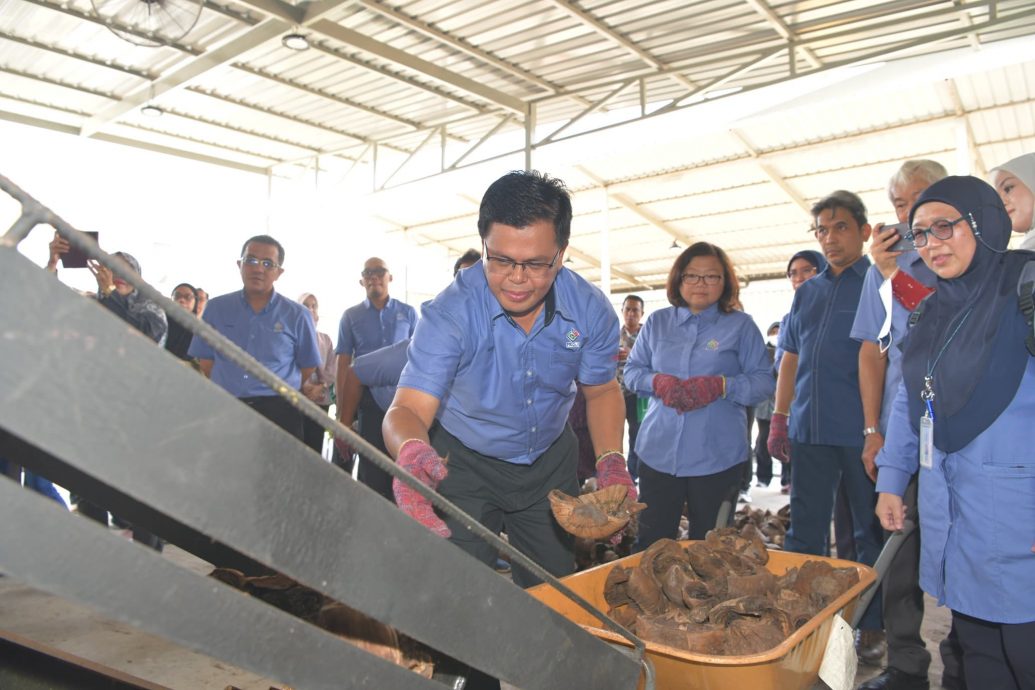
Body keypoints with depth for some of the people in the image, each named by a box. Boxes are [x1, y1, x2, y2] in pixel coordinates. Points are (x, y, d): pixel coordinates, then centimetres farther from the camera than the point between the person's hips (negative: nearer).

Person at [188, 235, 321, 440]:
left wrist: (275, 392, 11)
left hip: (278, 413, -1)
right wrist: (230, 390, 10)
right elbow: (205, 361, 13)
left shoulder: (297, 315, 2)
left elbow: (308, 366, 9)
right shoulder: (216, 308, 7)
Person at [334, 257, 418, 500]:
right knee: (372, 467, 4)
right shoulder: (351, 316, 8)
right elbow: (343, 364, 5)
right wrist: (342, 411, -1)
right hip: (368, 401, 0)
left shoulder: (408, 313, 7)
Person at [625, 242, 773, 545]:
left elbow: (764, 381, -1)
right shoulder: (657, 322, 10)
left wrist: (721, 386, -19)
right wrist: (656, 382, -12)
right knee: (651, 544, 6)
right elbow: (632, 370, 11)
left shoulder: (741, 326, 3)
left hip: (717, 457, -2)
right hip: (658, 452, 2)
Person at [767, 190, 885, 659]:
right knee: (804, 531, 12)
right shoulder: (807, 292, 15)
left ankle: (872, 625, 23)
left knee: (872, 532, 9)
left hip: (862, 433, -5)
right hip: (810, 430, 5)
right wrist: (779, 419, 11)